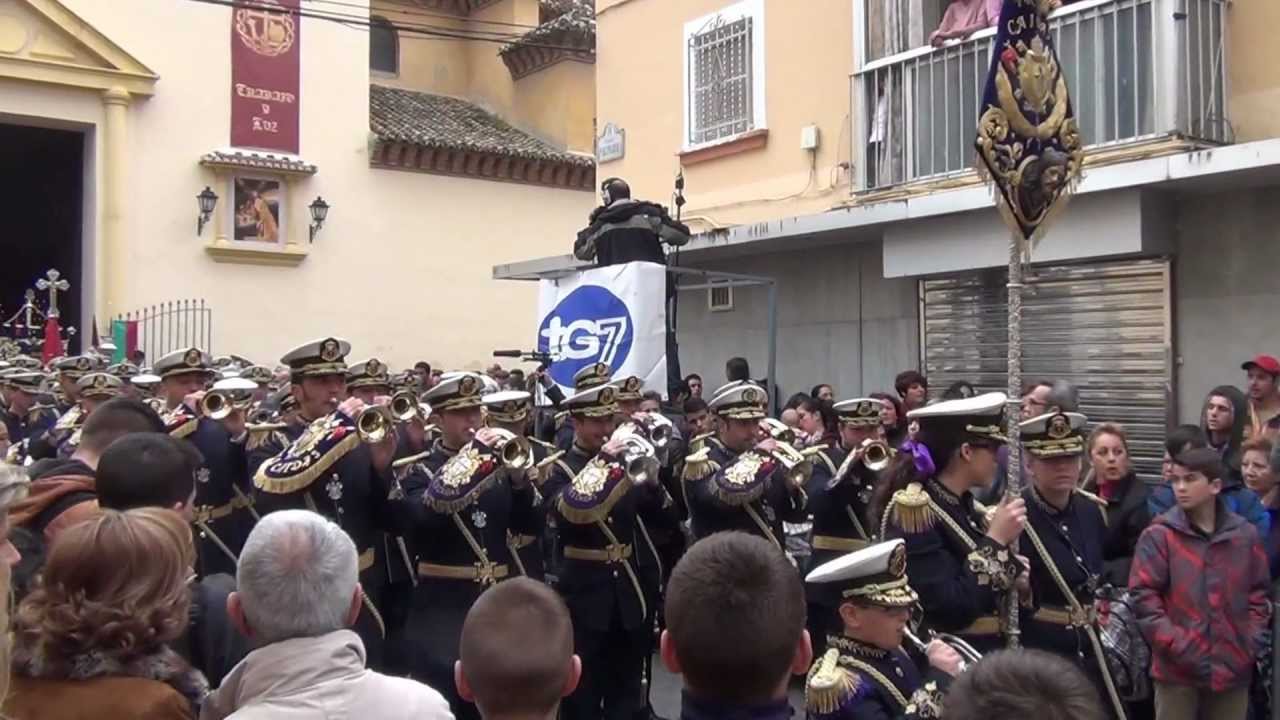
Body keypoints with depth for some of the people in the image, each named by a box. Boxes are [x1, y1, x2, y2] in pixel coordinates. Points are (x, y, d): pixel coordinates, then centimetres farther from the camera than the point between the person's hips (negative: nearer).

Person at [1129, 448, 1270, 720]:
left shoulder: (1245, 534, 5)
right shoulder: (1158, 535, -5)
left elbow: (1259, 593, 13)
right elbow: (1143, 596, -7)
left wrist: (1251, 643, 2)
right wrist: (1178, 647, -13)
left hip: (1233, 667, 3)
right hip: (1177, 669, -3)